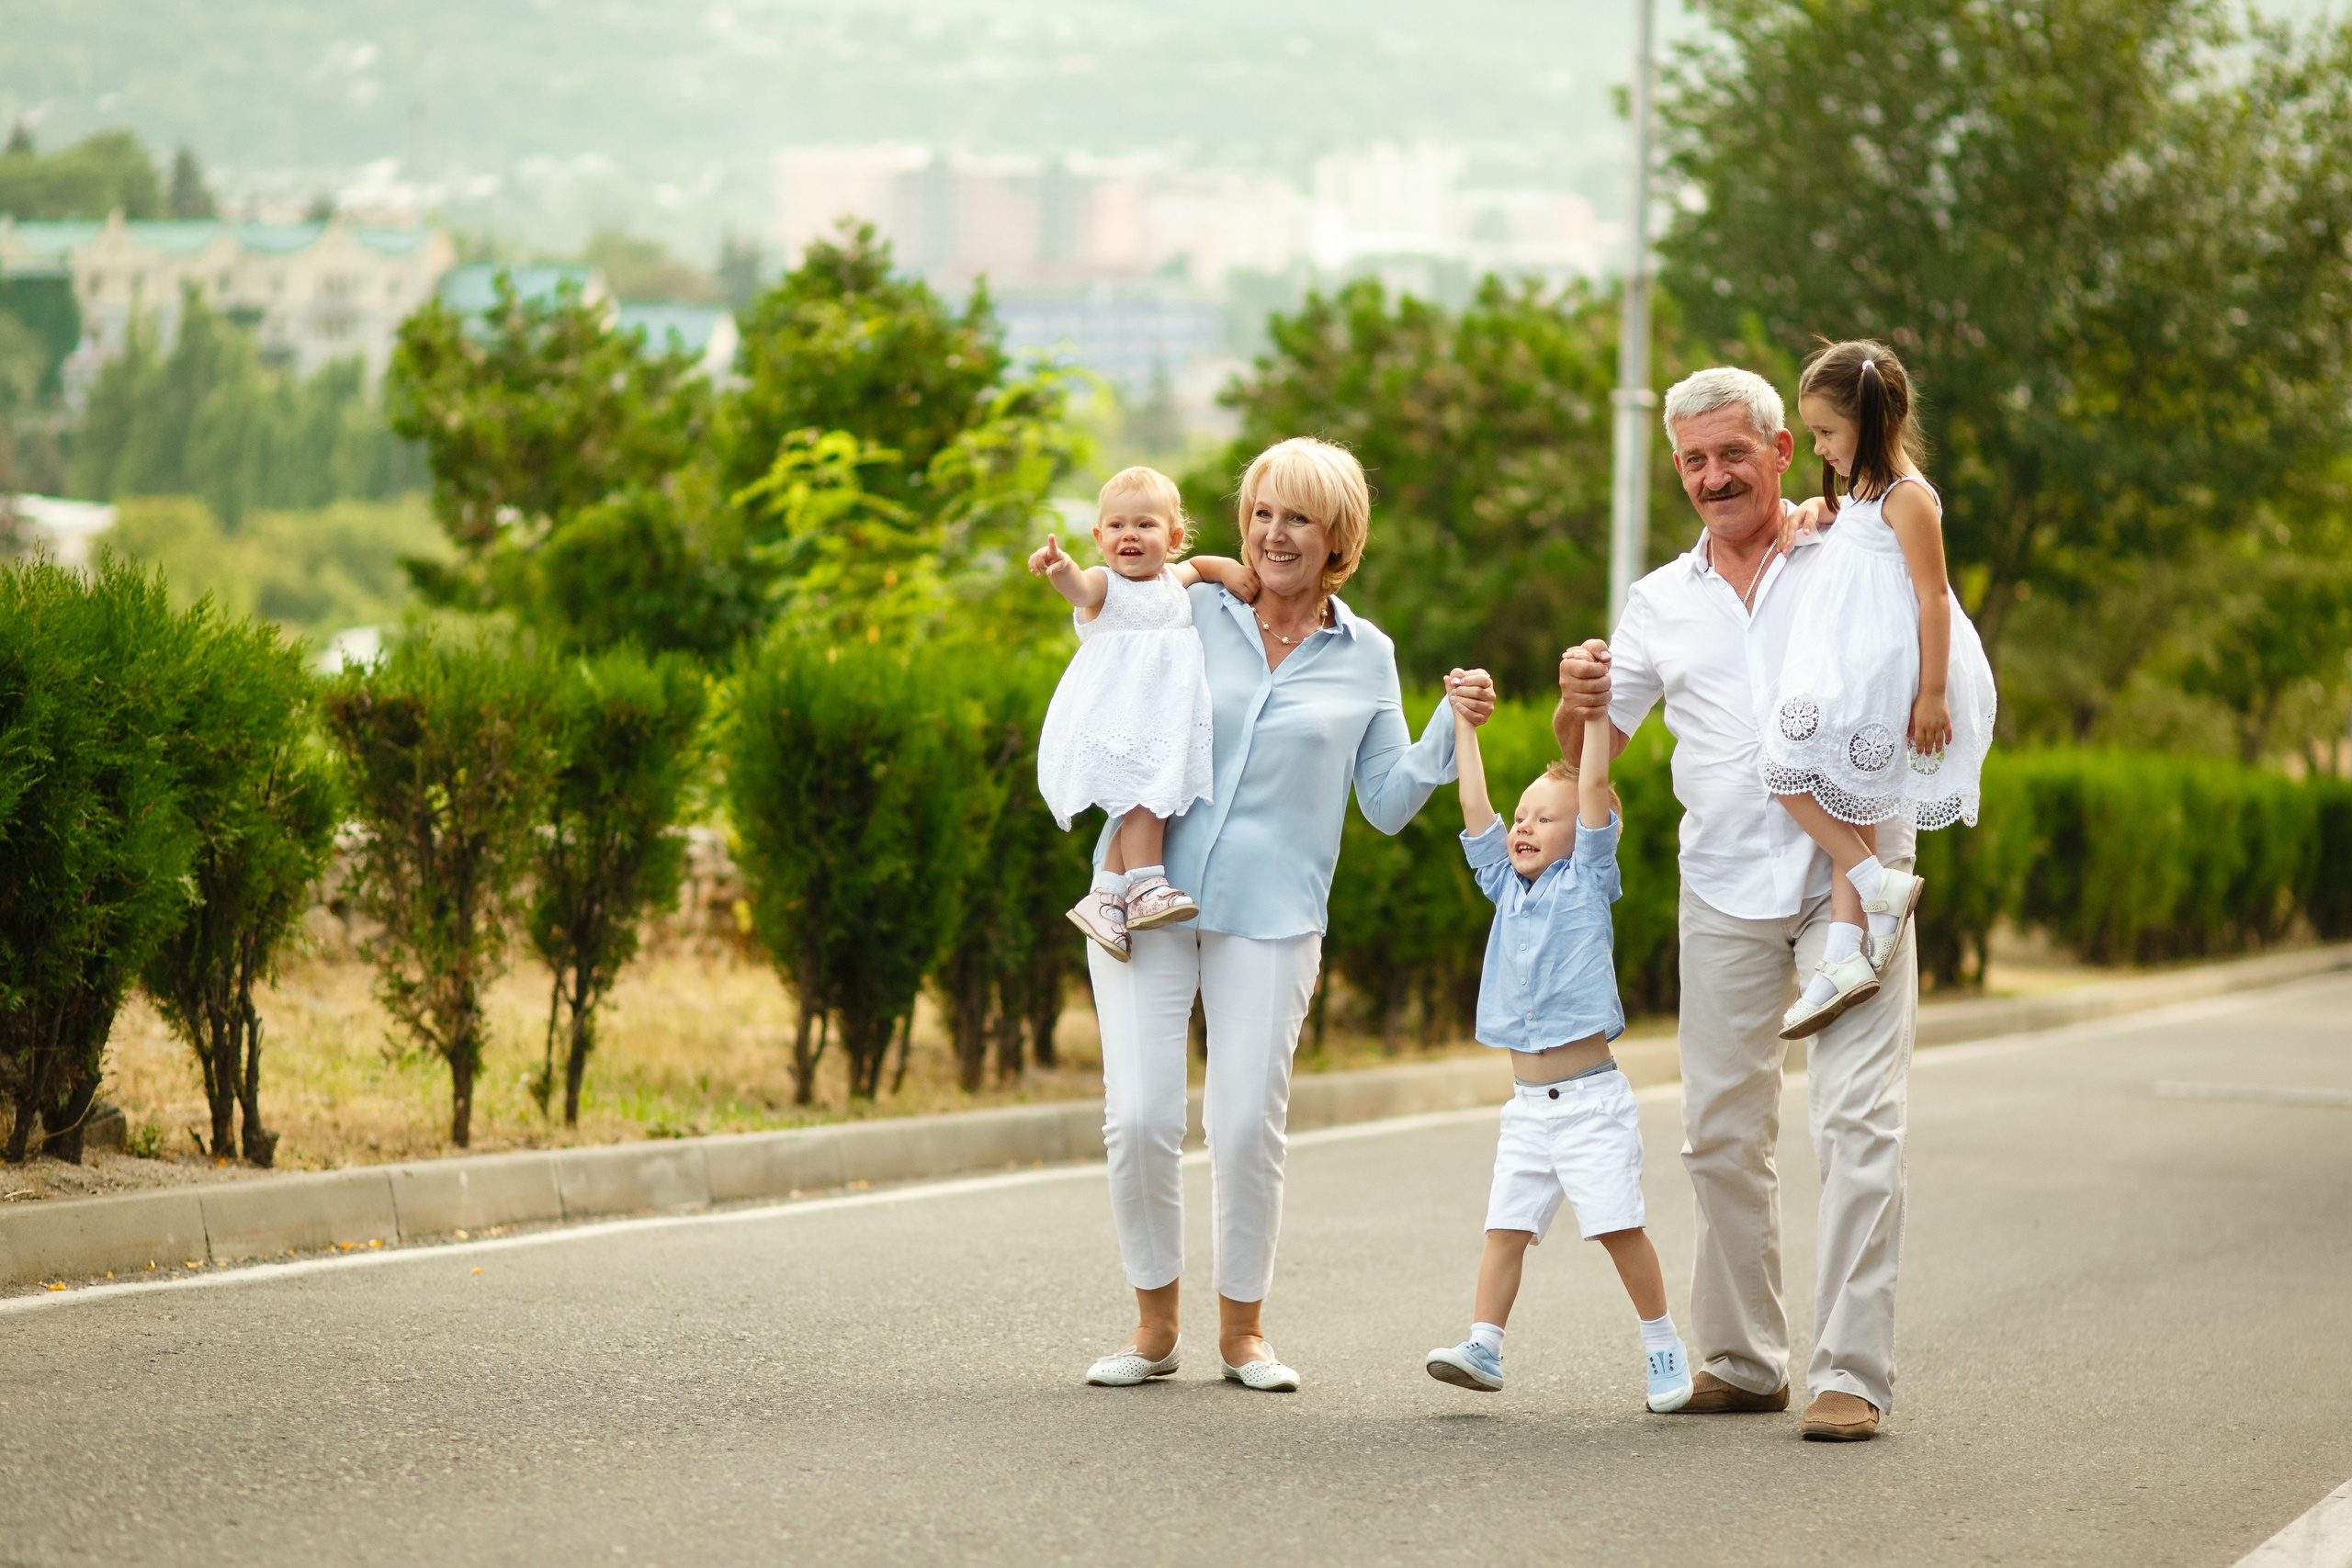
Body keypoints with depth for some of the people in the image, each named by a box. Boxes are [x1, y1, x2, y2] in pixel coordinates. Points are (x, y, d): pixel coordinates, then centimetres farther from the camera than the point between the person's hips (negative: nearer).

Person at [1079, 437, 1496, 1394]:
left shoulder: (1365, 658, 7)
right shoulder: (1191, 612, 6)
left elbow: (1388, 804, 10)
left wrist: (1453, 728, -3)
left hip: (1271, 914, 0)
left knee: (1247, 1127, -5)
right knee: (1139, 1118, -8)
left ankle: (1242, 1328, 14)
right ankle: (1154, 1323, 10)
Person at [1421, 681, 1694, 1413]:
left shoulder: (1587, 880, 1)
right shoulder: (1507, 885, 14)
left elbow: (1593, 787, -8)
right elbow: (1475, 808, 11)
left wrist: (1594, 706, -11)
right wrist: (1463, 723, 12)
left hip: (1590, 1098, -5)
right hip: (1527, 1101, 5)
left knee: (1619, 1225, -5)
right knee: (1505, 1226, -2)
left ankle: (1663, 1347, 6)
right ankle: (1483, 1346, -6)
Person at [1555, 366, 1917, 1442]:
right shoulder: (1661, 600, 14)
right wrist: (1578, 700, -4)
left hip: (1851, 878, -4)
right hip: (1724, 892, 4)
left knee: (1857, 1120, -11)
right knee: (1720, 1131, 5)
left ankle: (1852, 1371, -11)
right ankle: (1740, 1360, 16)